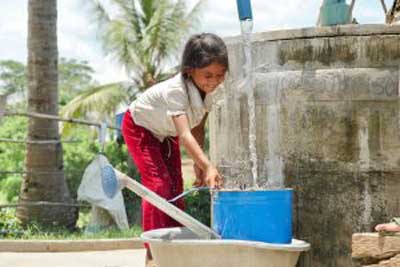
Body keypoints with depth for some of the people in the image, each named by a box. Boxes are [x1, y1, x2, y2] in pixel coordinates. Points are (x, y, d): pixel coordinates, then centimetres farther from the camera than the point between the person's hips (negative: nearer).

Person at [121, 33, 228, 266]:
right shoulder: (176, 90, -42)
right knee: (158, 183, -19)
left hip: (166, 132, 8)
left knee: (176, 187, 3)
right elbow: (185, 135, -53)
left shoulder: (209, 91, -20)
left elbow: (198, 128, -7)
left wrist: (198, 165, -13)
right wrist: (208, 166, -65)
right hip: (140, 127, -7)